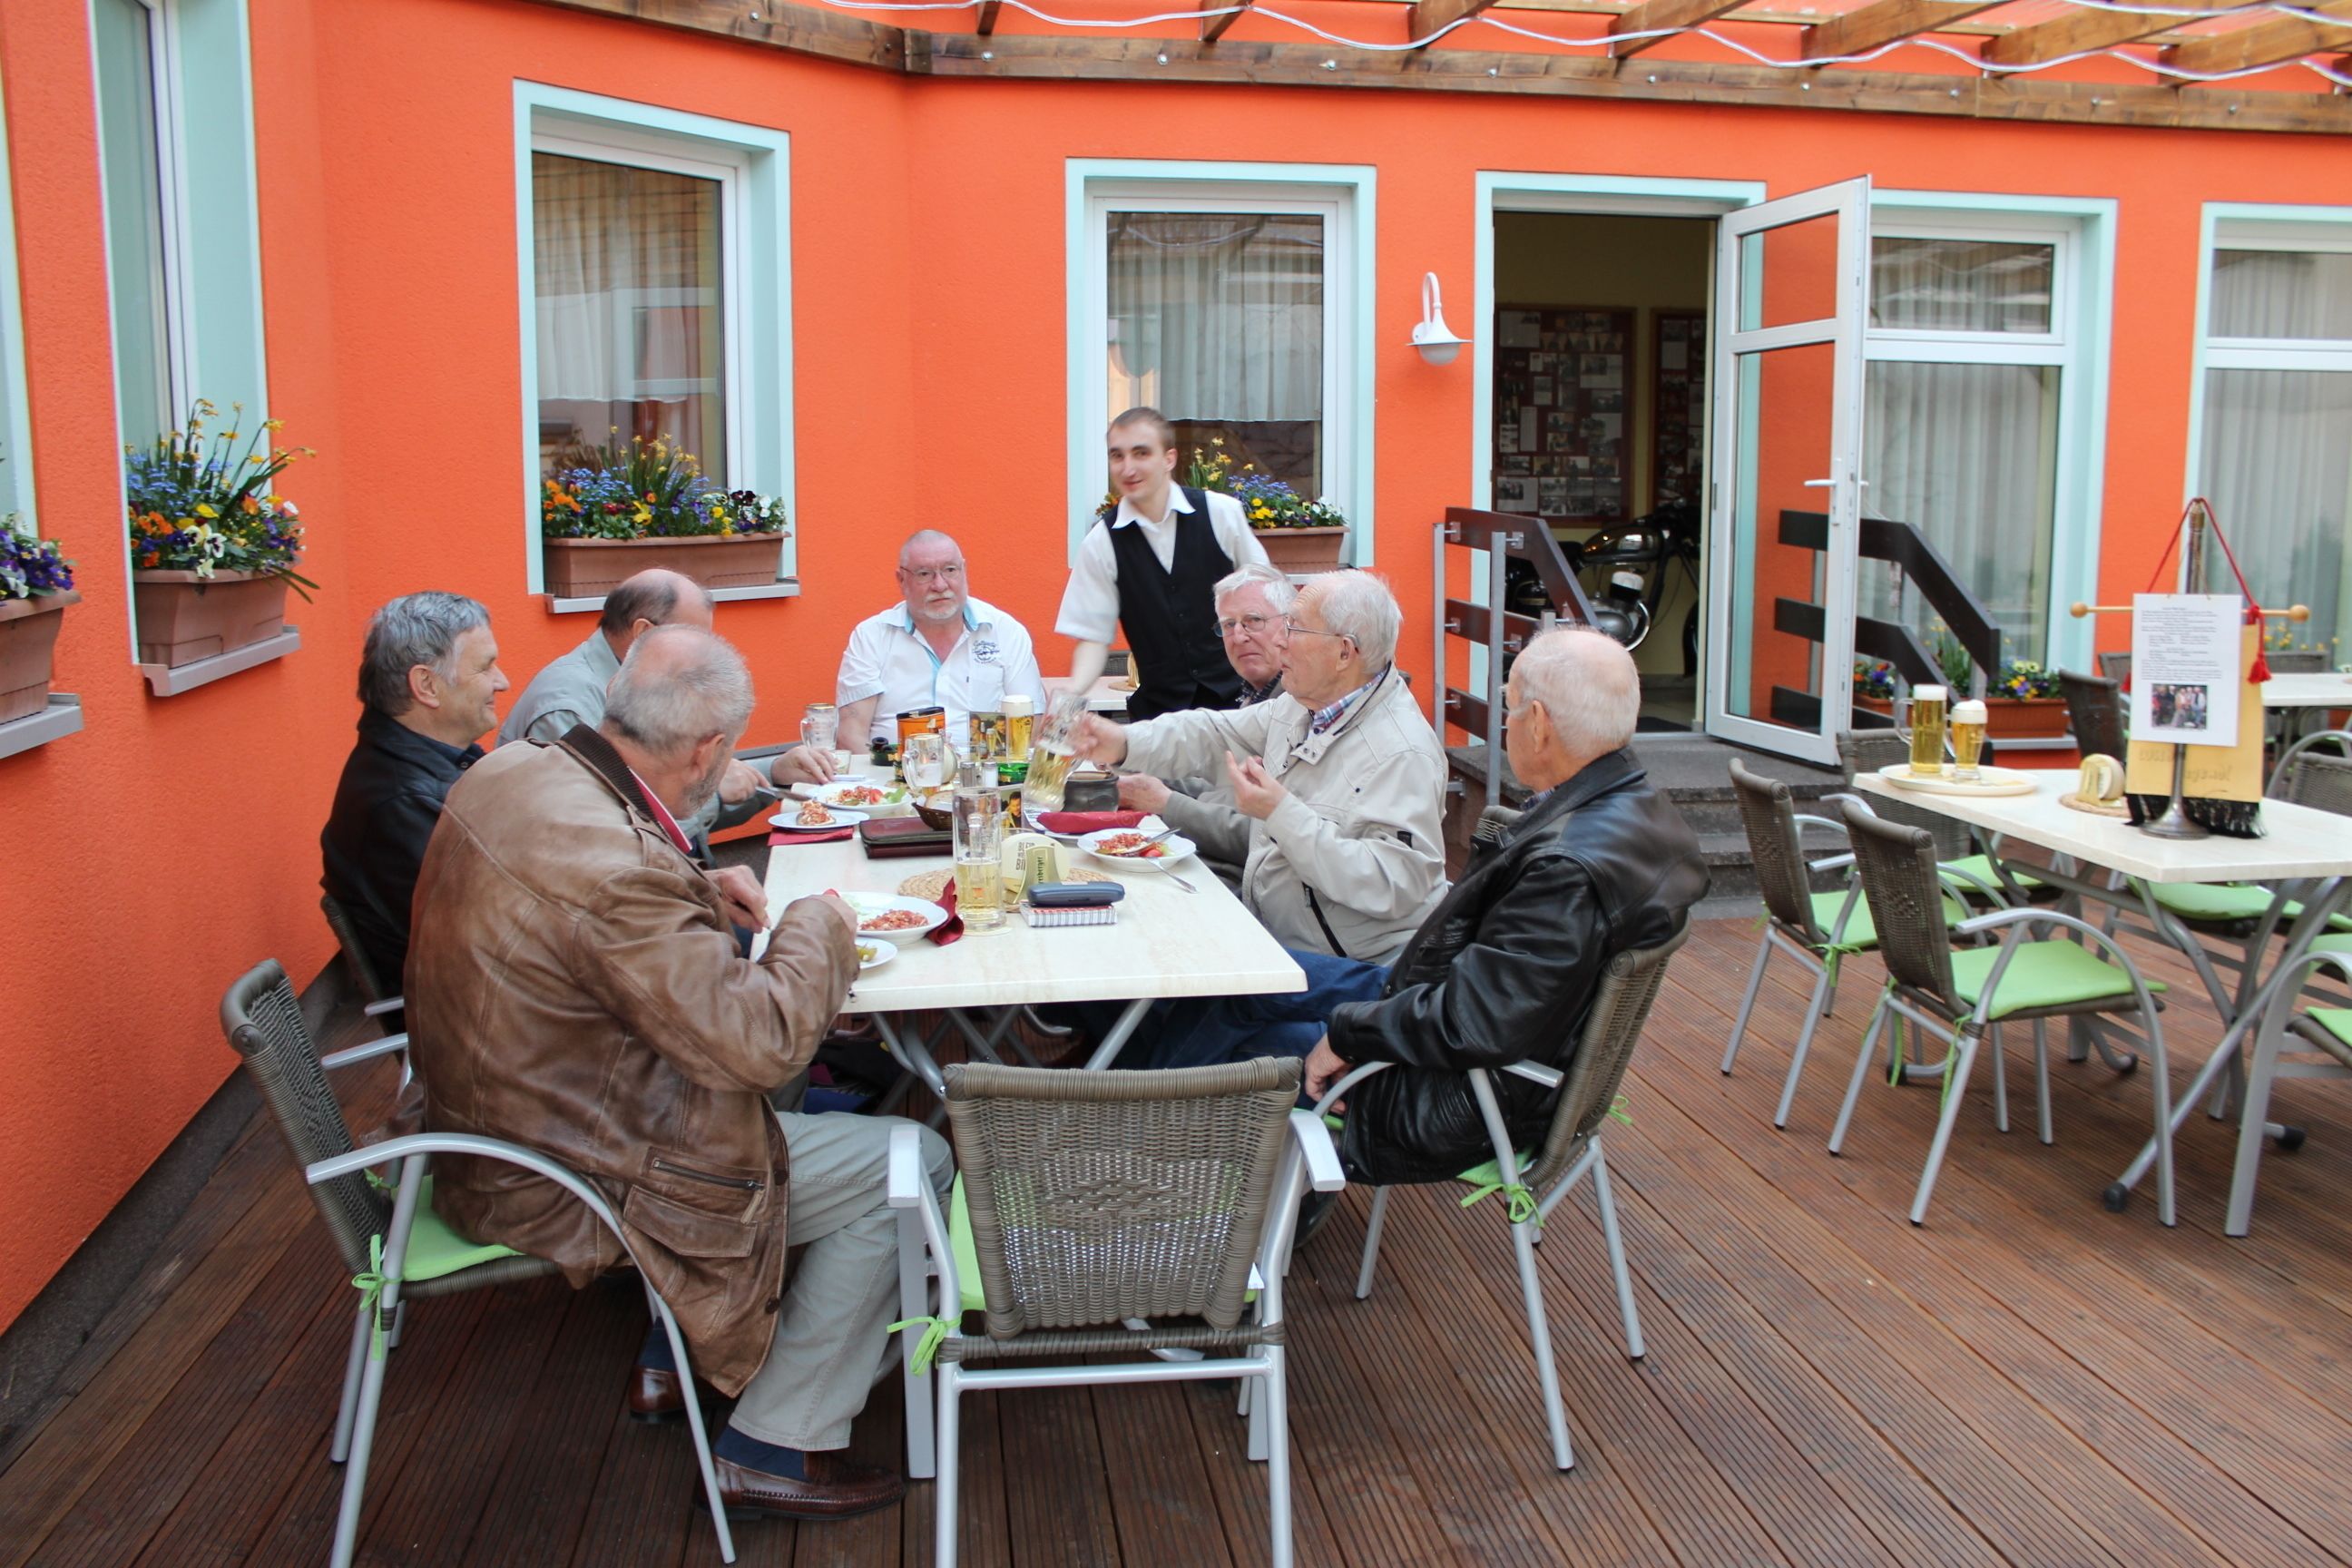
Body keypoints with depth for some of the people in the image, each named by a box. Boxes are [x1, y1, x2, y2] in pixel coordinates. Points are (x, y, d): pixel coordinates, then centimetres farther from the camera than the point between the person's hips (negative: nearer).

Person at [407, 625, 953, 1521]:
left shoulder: (506, 772, -3)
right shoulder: (615, 866, -33)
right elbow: (760, 1039, -28)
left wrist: (699, 894, 5)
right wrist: (819, 925, -11)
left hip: (488, 1127, 10)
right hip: (562, 1185, -10)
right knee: (913, 1164, -4)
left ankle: (676, 1352, 36)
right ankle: (776, 1448, 8)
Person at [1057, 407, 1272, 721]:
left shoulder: (1222, 513, -4)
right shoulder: (1101, 543, -4)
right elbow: (1094, 637, -1)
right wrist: (1072, 693, -19)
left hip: (1238, 695, 0)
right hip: (1158, 710, 0)